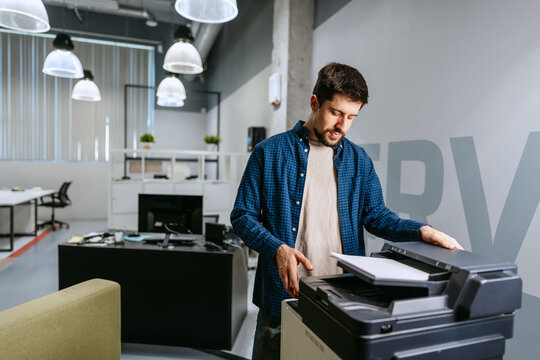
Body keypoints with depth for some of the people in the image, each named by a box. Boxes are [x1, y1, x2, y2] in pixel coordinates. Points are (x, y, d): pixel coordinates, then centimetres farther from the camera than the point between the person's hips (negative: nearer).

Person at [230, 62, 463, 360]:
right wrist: (278, 249, -19)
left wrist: (420, 231, -9)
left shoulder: (358, 160, 7)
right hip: (284, 294, -2)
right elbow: (243, 215, -4)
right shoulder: (270, 152, -4)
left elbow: (375, 215, 8)